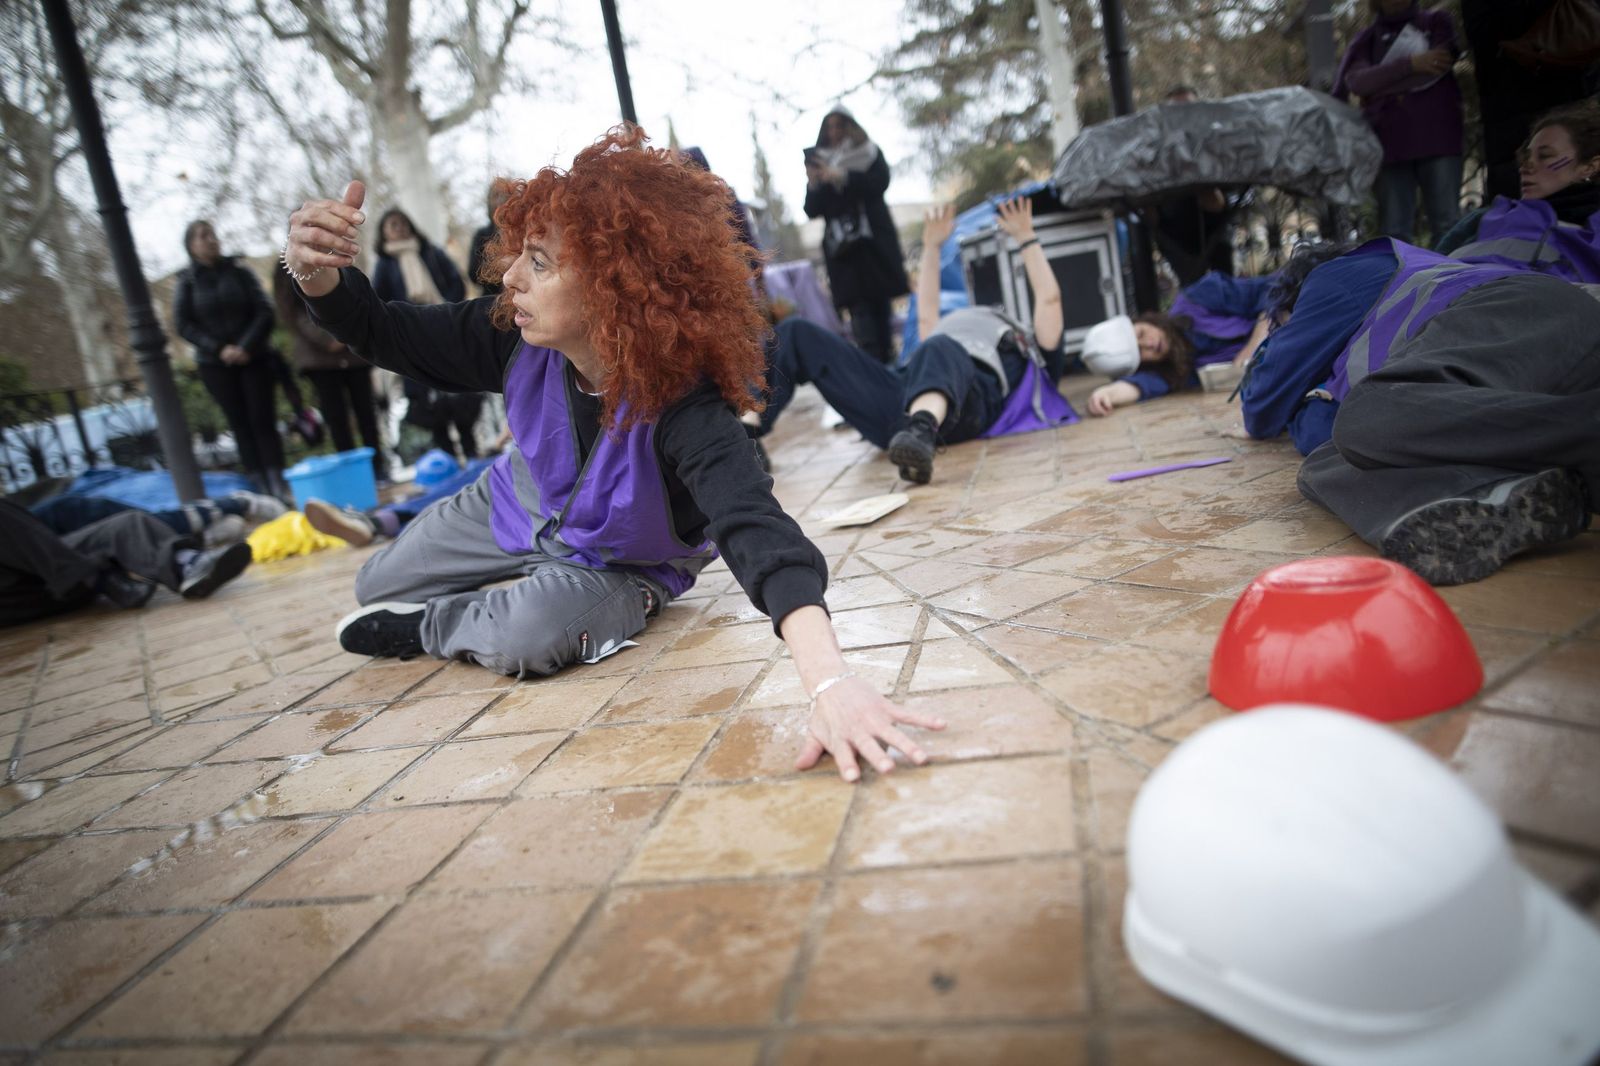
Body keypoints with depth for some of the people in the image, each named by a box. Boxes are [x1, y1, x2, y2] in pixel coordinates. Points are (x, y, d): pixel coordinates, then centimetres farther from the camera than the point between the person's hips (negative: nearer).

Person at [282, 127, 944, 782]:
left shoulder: (684, 405, -44)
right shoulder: (520, 337, -28)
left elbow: (756, 529, -61)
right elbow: (389, 335, -12)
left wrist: (828, 680, -78)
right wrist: (319, 274, -36)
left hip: (618, 563, -5)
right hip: (520, 505, 5)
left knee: (528, 637, -34)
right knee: (375, 585, 18)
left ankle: (427, 630, 0)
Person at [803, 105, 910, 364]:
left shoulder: (869, 153, 13)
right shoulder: (818, 161, 15)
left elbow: (880, 182, -7)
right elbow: (812, 211, 9)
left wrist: (842, 177, -16)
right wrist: (813, 186, -10)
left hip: (873, 240, 0)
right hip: (841, 246, 0)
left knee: (880, 304, -2)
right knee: (859, 307, -12)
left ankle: (887, 360, 5)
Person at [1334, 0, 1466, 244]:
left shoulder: (1437, 22, 15)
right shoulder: (1365, 40, 16)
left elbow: (1432, 73, -3)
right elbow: (1357, 81, -4)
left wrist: (1379, 87, -2)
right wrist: (1410, 63, -9)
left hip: (1436, 137, 0)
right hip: (1390, 142, 1)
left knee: (1446, 223, -6)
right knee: (1393, 230, -6)